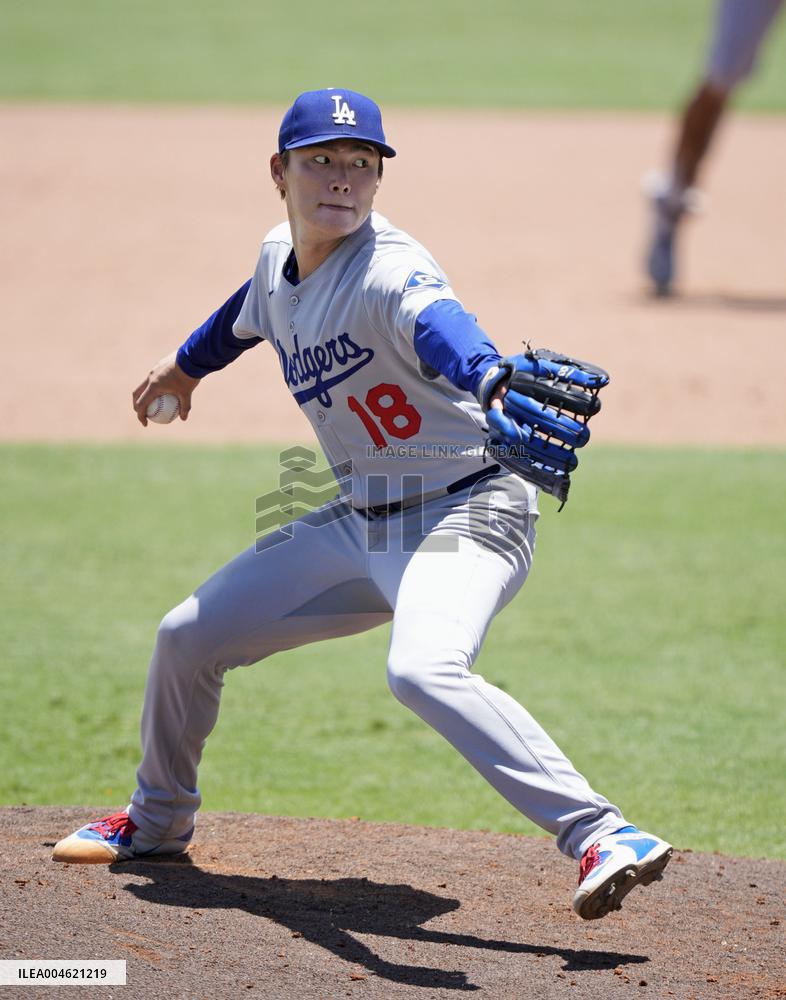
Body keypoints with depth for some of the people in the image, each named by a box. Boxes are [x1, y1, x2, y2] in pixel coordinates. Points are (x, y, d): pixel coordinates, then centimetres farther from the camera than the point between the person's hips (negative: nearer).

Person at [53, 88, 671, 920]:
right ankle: (158, 820, 40)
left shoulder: (389, 272, -23)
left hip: (466, 511, -9)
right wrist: (187, 365, 46)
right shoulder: (279, 257, 1)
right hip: (360, 523, 9)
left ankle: (603, 836, -41)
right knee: (189, 636, 14)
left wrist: (492, 384, -69)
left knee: (422, 670, -36)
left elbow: (437, 323, -47)